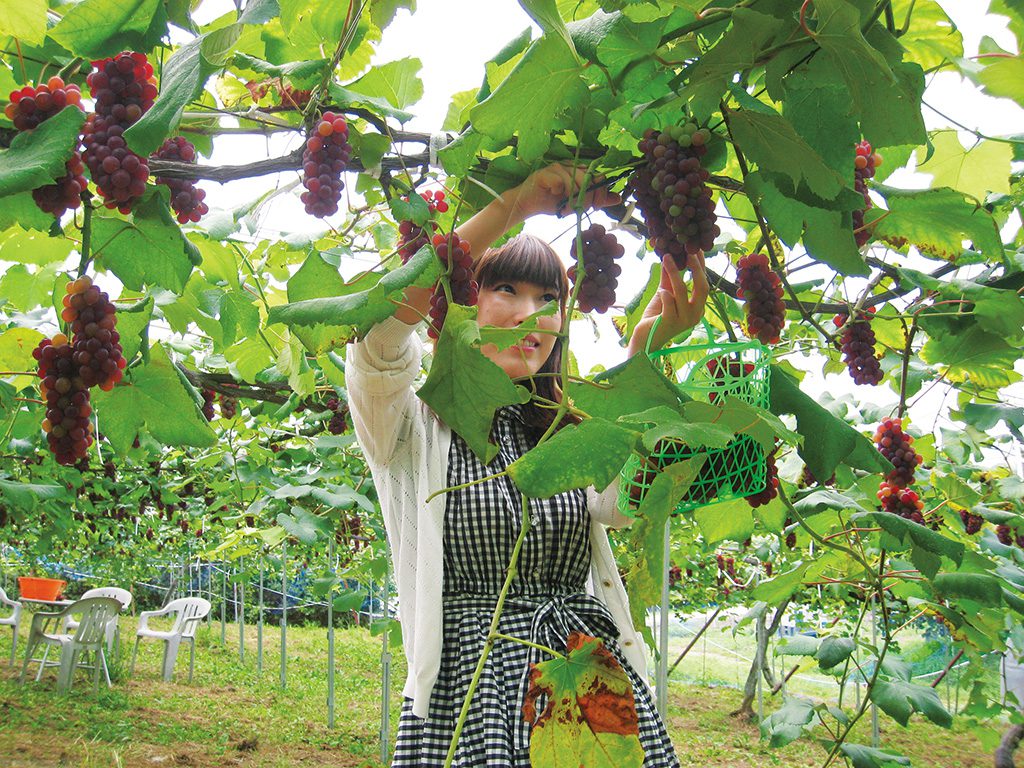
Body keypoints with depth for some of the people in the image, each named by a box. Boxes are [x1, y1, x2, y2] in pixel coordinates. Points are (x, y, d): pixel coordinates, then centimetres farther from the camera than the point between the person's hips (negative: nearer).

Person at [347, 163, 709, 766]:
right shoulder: (413, 427, 2)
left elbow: (624, 499, -10)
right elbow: (383, 324, -19)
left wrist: (643, 356, -22)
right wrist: (514, 205, -21)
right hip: (466, 697, -3)